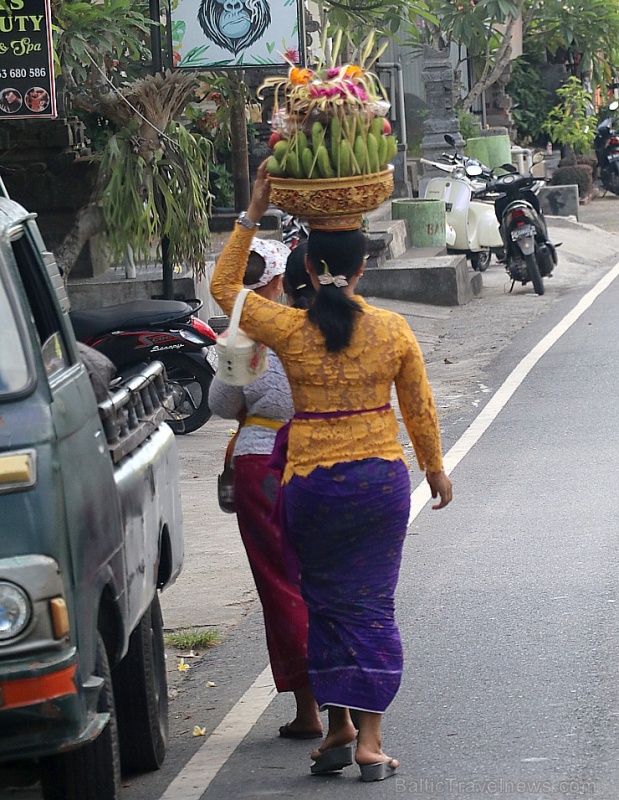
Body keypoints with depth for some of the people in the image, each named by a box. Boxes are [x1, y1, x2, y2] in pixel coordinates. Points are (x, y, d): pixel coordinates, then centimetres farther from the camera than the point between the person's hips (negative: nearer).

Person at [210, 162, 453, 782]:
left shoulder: (289, 331, -7)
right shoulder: (393, 330, -3)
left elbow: (224, 287, 9)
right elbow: (419, 409, 6)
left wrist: (253, 216, 9)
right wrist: (435, 469, 22)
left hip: (311, 484, -1)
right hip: (381, 479, 1)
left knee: (324, 602, 13)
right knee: (371, 605, 4)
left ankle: (337, 726, 11)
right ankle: (369, 740, -1)